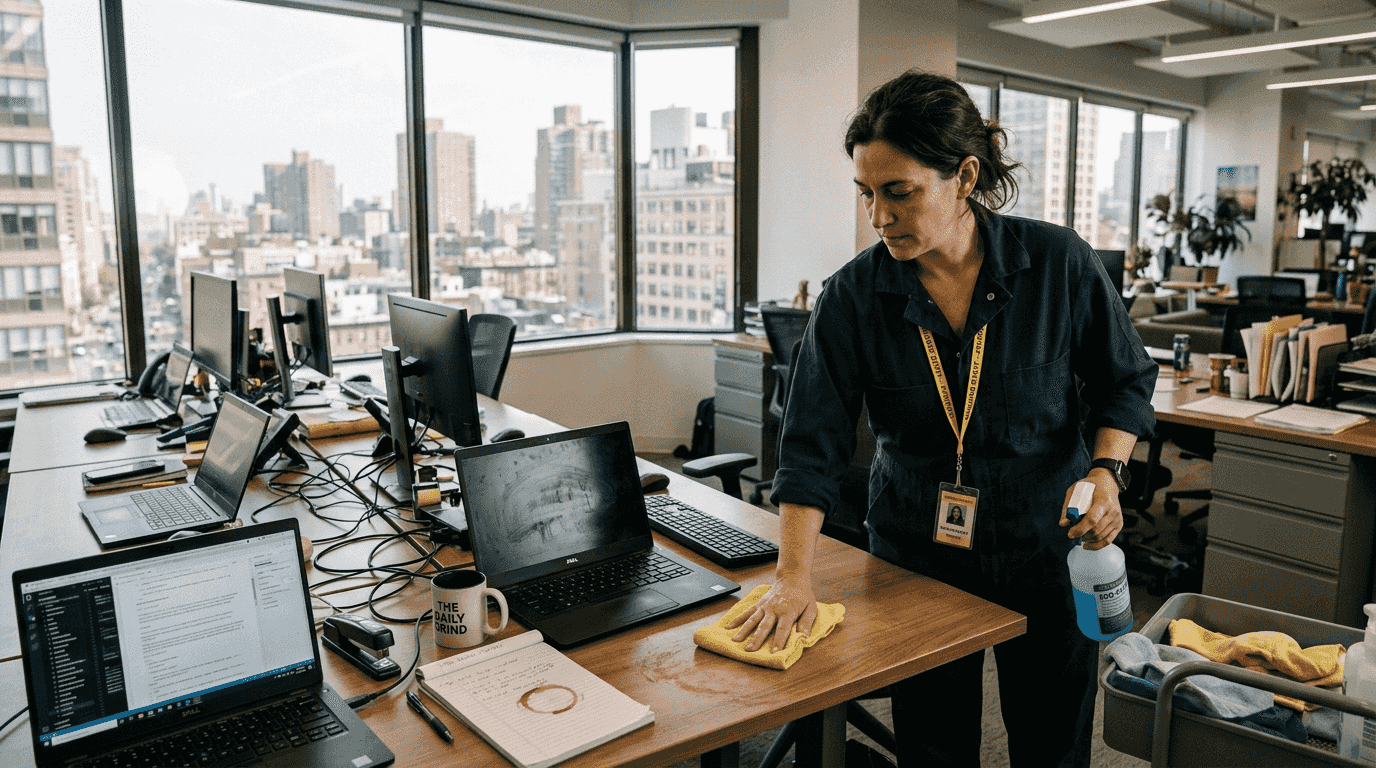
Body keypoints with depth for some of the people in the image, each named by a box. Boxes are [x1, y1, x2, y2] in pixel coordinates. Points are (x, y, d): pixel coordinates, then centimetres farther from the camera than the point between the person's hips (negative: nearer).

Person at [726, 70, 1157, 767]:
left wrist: (1107, 472, -14)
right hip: (916, 561, 0)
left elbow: (1125, 381, 4)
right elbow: (813, 446, -12)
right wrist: (793, 577, -19)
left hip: (1046, 552, 1)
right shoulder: (853, 296, -11)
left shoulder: (1059, 264, -11)